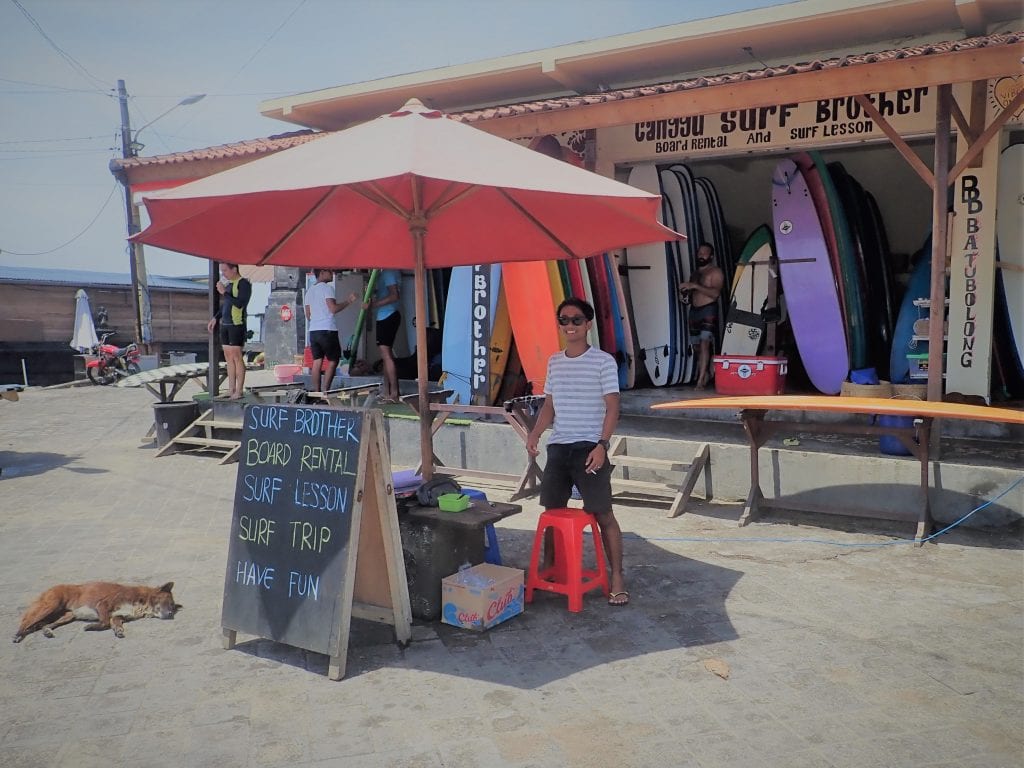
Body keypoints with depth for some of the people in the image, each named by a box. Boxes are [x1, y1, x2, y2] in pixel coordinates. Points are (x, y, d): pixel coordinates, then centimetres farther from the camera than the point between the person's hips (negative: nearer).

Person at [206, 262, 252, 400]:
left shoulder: (243, 283, -8)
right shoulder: (228, 284, 18)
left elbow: (240, 303, -20)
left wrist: (224, 292, -17)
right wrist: (215, 318, 20)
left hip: (237, 324, -9)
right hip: (225, 324, 9)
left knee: (236, 357, -8)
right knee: (228, 357, 8)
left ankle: (239, 391, -5)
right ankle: (231, 390, 12)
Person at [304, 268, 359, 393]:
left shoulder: (310, 290, 17)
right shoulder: (327, 288, -7)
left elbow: (308, 315, 19)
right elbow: (333, 309, -16)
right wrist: (348, 301, -8)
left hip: (313, 331, 7)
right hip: (327, 330, -7)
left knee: (317, 361, 7)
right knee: (333, 361, 0)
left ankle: (316, 391, 4)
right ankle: (325, 390, -6)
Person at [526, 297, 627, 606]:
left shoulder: (603, 361, -6)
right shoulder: (554, 362, 11)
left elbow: (612, 408, -8)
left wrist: (602, 445, -18)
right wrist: (534, 434, 3)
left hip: (589, 448, -5)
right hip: (557, 447, 6)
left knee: (603, 514, -3)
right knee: (552, 511, 13)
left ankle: (617, 578, 6)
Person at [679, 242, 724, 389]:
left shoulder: (715, 271, -2)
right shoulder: (696, 272, 21)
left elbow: (715, 293, -15)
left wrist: (695, 286, -21)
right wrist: (686, 294, 5)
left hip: (708, 310, -7)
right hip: (694, 310, 7)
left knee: (704, 344, -17)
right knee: (697, 346, 5)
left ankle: (701, 380, -22)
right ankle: (706, 374, 15)